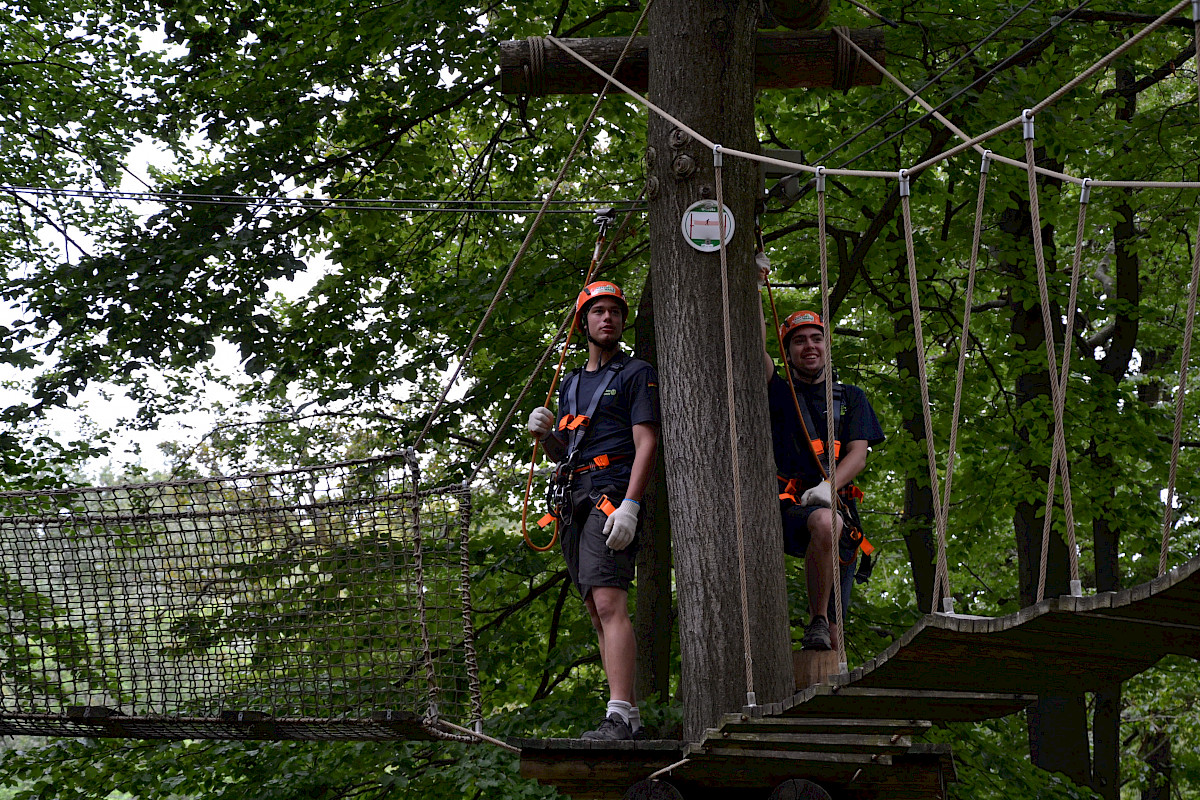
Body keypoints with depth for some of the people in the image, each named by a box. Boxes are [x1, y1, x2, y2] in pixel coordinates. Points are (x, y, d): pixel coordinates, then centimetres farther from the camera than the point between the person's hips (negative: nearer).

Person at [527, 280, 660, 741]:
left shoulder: (637, 374, 3)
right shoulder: (570, 384, 24)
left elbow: (647, 443, -8)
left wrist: (629, 505, -20)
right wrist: (543, 434, 4)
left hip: (612, 494, -8)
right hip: (573, 498, 8)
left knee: (609, 603, -21)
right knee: (598, 614, 4)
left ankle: (618, 717, -30)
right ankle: (630, 716, 6)